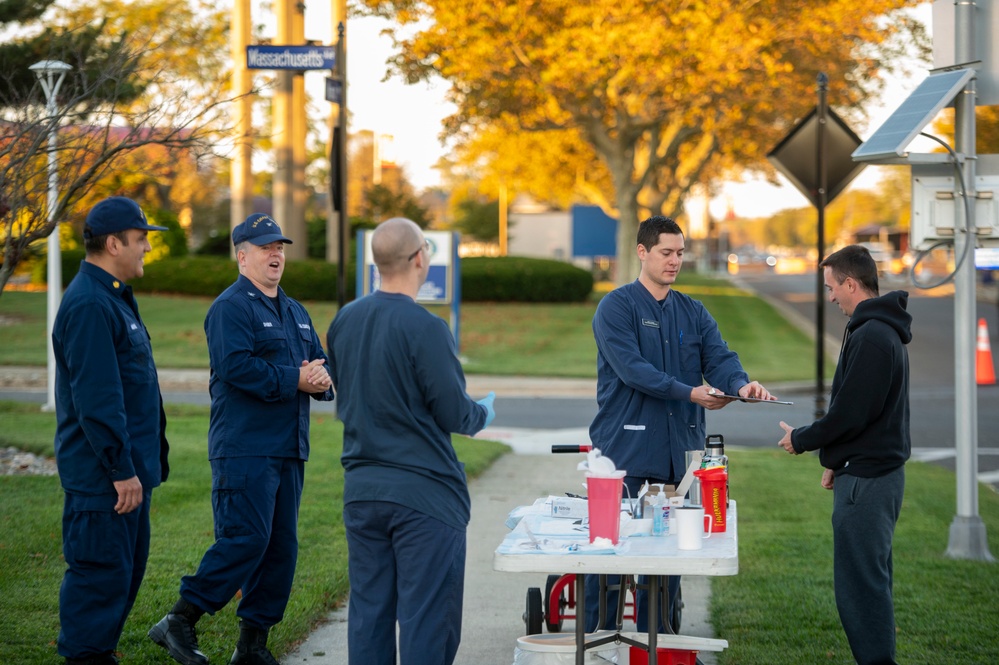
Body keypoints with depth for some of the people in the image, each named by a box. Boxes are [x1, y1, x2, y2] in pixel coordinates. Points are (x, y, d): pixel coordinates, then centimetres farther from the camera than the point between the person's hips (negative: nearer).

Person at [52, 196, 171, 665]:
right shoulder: (89, 305, -18)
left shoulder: (114, 298, 17)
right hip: (101, 473, -11)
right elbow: (97, 399, -23)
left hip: (127, 468, 11)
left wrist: (149, 462, 23)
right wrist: (123, 469, -22)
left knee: (128, 567, 15)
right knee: (101, 570, -5)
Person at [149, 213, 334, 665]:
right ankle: (179, 622, -5)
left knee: (281, 546, 7)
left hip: (289, 449, 9)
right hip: (244, 446, -9)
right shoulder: (230, 308, -7)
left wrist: (322, 378, -5)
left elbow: (321, 362, 19)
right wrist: (295, 379, -16)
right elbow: (236, 366, -20)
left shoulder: (295, 312, 21)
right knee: (245, 538, -15)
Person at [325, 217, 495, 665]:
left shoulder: (344, 321, 4)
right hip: (424, 493, -6)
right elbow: (454, 413, -12)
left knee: (369, 612, 11)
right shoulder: (425, 328, -17)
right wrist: (483, 413, 9)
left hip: (362, 491, 6)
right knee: (427, 617, -1)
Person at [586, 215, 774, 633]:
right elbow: (631, 367, -17)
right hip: (624, 451, -5)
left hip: (678, 453, 5)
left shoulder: (693, 313, 14)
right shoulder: (617, 307, -4)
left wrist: (741, 384, -23)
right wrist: (690, 393, -24)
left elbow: (720, 357, 0)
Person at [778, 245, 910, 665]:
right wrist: (835, 459, 18)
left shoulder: (871, 337, -18)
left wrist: (801, 440, -6)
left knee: (860, 583, -8)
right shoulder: (885, 330, 15)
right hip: (877, 469, 11)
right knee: (870, 579, 15)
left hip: (866, 480, -11)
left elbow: (849, 413, -21)